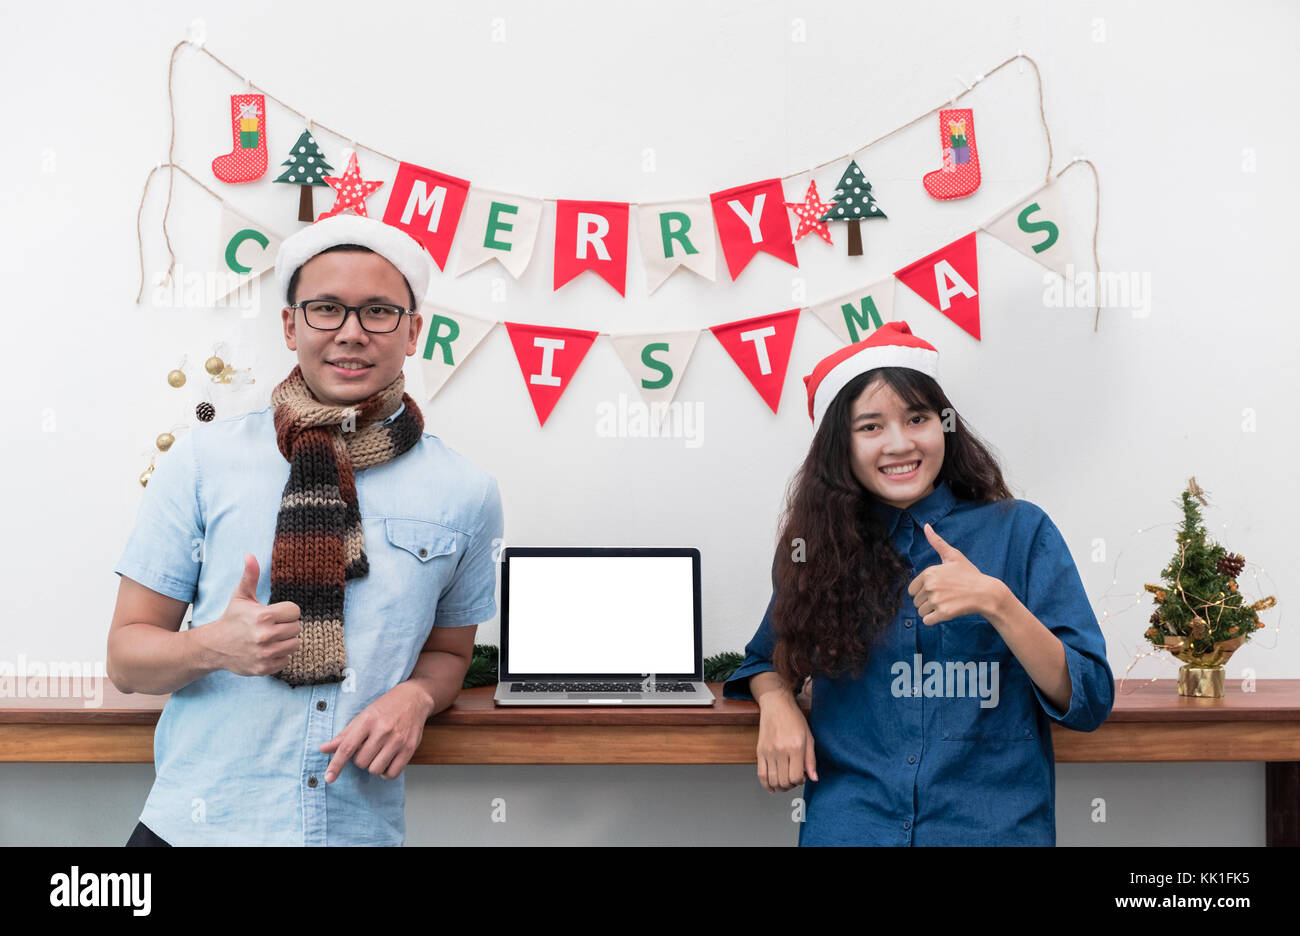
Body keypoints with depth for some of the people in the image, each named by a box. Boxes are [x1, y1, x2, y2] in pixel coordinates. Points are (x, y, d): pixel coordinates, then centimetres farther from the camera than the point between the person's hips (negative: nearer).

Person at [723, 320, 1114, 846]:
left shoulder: (1019, 531, 0)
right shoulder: (817, 545, 6)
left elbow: (1089, 703, -4)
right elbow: (770, 658, 21)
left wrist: (995, 601, -18)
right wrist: (776, 702, -1)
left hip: (994, 823, -1)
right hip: (849, 824, 2)